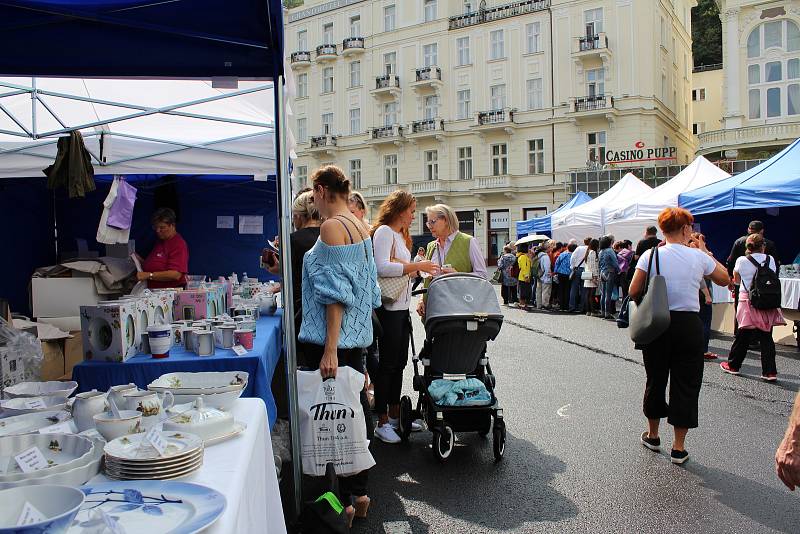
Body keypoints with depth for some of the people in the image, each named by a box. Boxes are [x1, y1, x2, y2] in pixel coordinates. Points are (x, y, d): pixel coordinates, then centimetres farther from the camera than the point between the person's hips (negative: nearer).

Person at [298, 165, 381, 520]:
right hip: (357, 334, 9)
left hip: (332, 336, -9)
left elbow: (335, 292, -19)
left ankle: (342, 500, 12)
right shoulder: (360, 227, 12)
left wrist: (330, 350, -20)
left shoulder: (332, 226, -14)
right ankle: (359, 491, 26)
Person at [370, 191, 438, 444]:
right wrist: (417, 266, -19)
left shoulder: (401, 235, 20)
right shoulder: (384, 231, -10)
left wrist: (421, 267, 8)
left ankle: (395, 415, 25)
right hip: (388, 308, -9)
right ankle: (382, 423, 6)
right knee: (387, 364, -3)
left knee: (399, 362, 14)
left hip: (402, 307, 9)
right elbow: (382, 267, -23)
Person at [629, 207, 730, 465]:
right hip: (688, 325, -1)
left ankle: (653, 435, 31)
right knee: (685, 384, 8)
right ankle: (679, 448, 12)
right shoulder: (699, 257, -4)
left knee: (656, 379, 16)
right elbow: (725, 279, 13)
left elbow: (634, 291, -8)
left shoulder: (651, 255, -6)